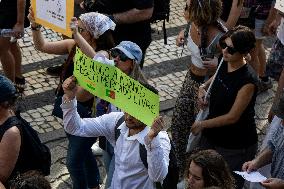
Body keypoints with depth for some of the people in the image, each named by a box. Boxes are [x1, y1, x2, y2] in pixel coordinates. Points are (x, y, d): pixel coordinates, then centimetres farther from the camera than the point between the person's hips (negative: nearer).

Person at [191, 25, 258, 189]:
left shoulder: (248, 81, -27)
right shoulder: (224, 64, -5)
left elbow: (232, 117, -22)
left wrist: (202, 124, -12)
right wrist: (203, 88, -4)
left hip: (236, 146, -7)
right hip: (212, 136, 7)